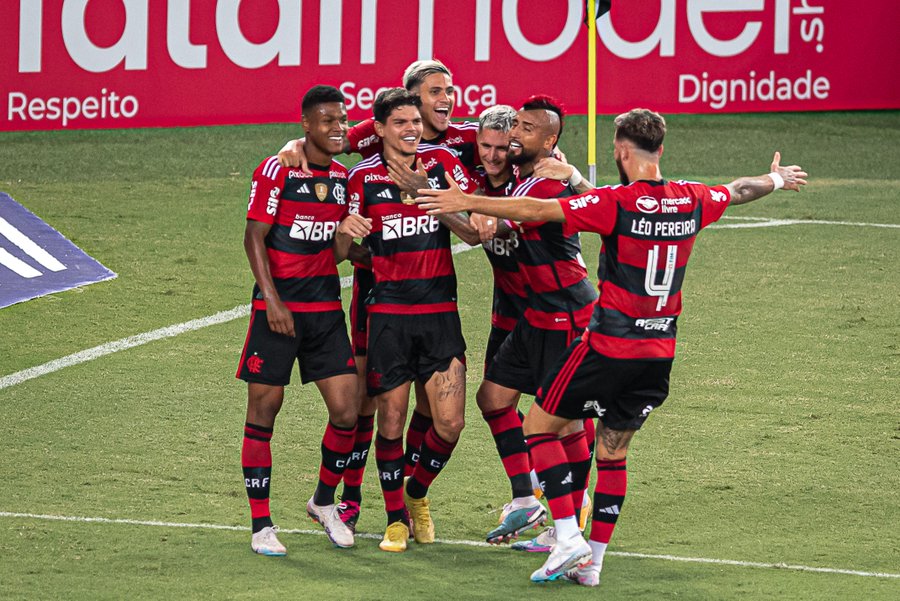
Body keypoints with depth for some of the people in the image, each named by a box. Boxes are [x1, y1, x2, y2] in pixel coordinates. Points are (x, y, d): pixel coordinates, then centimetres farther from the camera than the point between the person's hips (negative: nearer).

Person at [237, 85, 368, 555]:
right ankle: (261, 526, 5)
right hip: (277, 305, -5)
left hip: (326, 307, 5)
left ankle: (324, 502, 20)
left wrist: (351, 234, -4)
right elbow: (254, 237, -8)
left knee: (346, 411, -3)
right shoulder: (276, 171, -6)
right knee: (263, 410, -2)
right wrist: (272, 300, -16)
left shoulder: (344, 178, 10)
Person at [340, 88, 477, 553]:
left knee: (450, 422, -5)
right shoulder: (363, 178, 1)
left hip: (439, 309, 1)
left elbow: (476, 226, -1)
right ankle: (396, 518, 18)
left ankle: (417, 493, 23)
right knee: (391, 420, 1)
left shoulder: (442, 162, 3)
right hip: (388, 311, -1)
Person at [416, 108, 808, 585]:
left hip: (609, 347, -6)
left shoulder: (616, 203, -15)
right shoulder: (691, 201, 3)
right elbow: (740, 190, 24)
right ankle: (592, 562, 15)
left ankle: (569, 537, -3)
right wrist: (777, 179, 45)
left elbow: (536, 210, -17)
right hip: (659, 352, 6)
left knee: (539, 425, 8)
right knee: (613, 452, 17)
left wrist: (467, 202, -10)